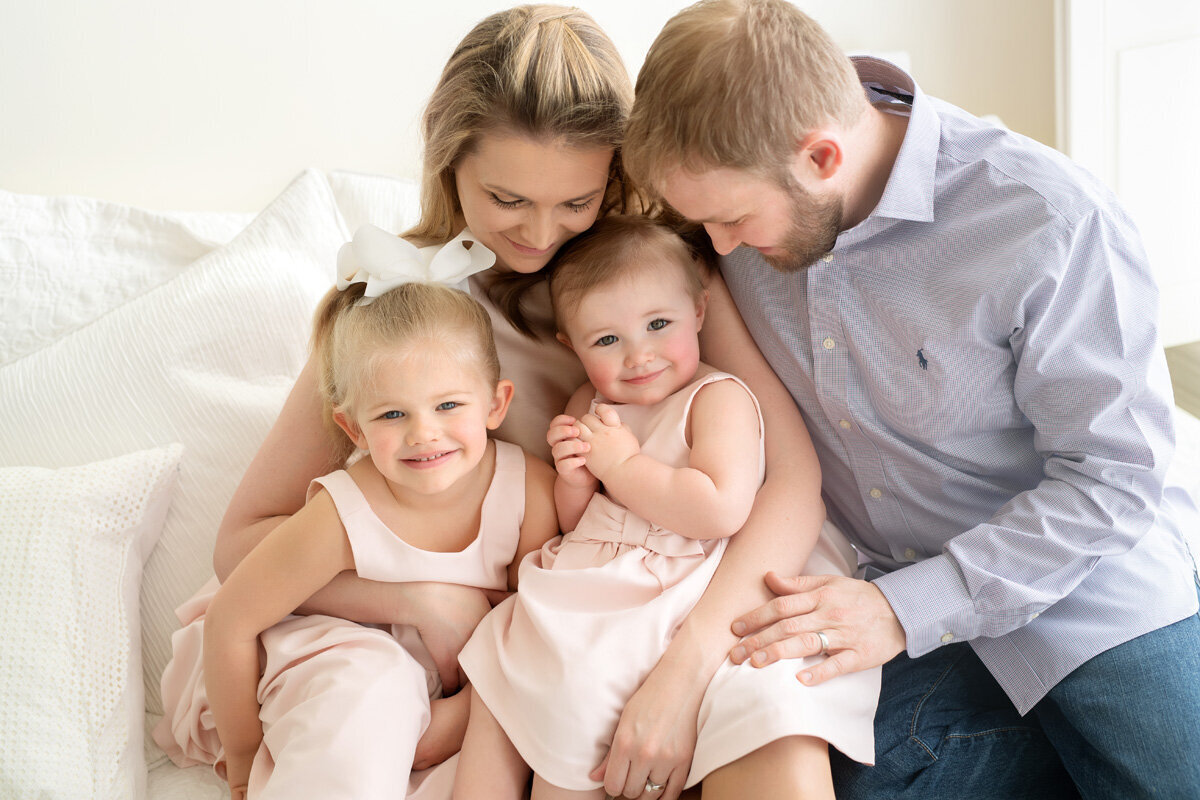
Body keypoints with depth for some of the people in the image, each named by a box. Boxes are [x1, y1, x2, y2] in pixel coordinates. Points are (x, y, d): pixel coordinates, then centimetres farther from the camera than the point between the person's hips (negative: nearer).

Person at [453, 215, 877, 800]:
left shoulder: (720, 397, -7)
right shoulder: (590, 407, 13)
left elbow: (722, 511, -23)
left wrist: (621, 463, -14)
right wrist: (574, 478, -5)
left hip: (690, 593, -6)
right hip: (592, 588, 6)